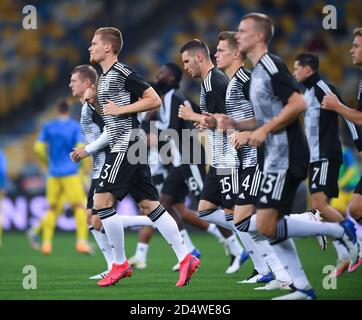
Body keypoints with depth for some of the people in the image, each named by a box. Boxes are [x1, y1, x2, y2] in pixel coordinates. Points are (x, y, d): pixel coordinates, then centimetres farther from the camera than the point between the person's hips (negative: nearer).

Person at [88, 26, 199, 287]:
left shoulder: (123, 73, -11)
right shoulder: (105, 76, 19)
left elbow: (154, 100, -15)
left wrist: (121, 109, -17)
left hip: (126, 145, -10)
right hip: (122, 146, 10)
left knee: (103, 200, -10)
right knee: (148, 204, 6)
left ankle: (120, 264, -3)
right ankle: (185, 258, 4)